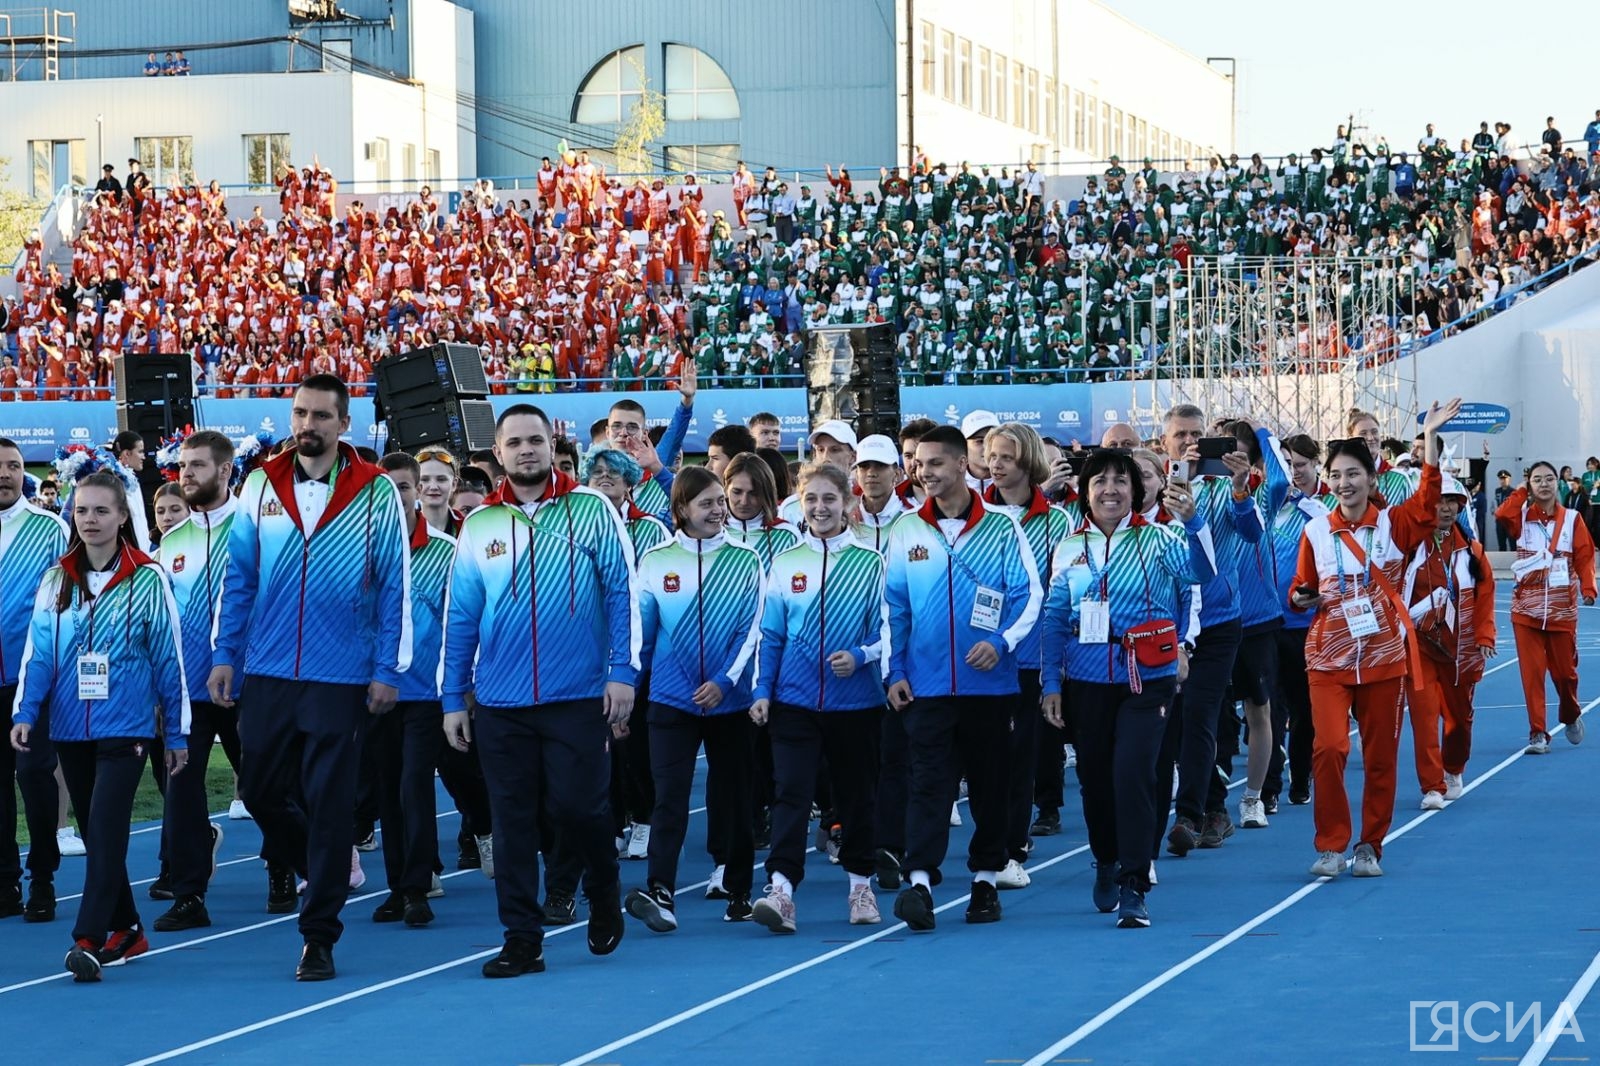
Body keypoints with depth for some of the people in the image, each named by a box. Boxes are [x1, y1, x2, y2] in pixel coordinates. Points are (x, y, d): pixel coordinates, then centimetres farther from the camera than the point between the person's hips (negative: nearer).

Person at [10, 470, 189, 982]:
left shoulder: (147, 580, -3)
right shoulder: (56, 581, 8)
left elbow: (169, 659, 1)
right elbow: (39, 653, 6)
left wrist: (176, 733, 2)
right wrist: (25, 713, -7)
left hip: (126, 727, -5)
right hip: (70, 729, 5)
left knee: (106, 829, -16)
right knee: (94, 833, 11)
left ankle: (88, 940, -22)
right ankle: (127, 931, 23)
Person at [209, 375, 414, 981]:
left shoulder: (375, 493, -3)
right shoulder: (261, 485, 5)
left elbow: (394, 585, -1)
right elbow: (239, 578, 9)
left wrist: (387, 669, -5)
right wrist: (224, 655, 4)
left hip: (342, 679, -3)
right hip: (266, 674, 3)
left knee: (329, 805, -2)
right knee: (259, 787, 10)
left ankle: (319, 937, 6)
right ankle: (287, 859, 42)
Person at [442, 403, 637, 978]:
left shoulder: (592, 511, 1)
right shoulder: (479, 524, 7)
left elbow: (622, 593, -1)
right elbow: (460, 618, 9)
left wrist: (622, 671, -9)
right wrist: (453, 698, 7)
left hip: (577, 696, -2)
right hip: (499, 702, 3)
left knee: (575, 806, -7)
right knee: (511, 822, 3)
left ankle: (604, 893, 23)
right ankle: (522, 940, 10)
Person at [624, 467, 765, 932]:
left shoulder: (745, 560, 1)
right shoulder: (656, 560, 2)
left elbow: (752, 628, -3)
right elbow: (639, 628, 6)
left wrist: (724, 681, -12)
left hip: (729, 698, 1)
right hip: (672, 697, -1)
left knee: (733, 797, 8)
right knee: (670, 795, -10)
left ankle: (739, 892, 20)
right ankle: (659, 891, -18)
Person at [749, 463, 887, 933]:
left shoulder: (870, 563, 0)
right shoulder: (785, 562, 5)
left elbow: (886, 630, 1)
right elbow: (770, 634, 7)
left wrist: (859, 656, -17)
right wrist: (762, 691, 0)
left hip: (855, 700, 0)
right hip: (794, 700, 0)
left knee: (856, 796, 10)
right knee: (791, 793, -10)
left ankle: (860, 885, 24)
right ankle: (781, 888, -17)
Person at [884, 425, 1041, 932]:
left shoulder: (1001, 528, 1)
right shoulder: (906, 532, 6)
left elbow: (1028, 595, -1)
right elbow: (894, 607, 8)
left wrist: (1002, 642, -16)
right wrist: (895, 671, 1)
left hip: (989, 680, 0)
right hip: (926, 682, 0)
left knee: (989, 781, 8)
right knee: (928, 779, -9)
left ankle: (986, 879, 19)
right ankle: (920, 881, -16)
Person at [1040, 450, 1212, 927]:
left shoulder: (1155, 540, -3)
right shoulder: (1070, 549, 5)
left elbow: (1200, 570, -21)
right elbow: (1054, 619, 8)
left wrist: (1192, 521, -37)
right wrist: (1051, 682, 3)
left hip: (1147, 678, -3)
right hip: (1088, 681, 3)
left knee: (1134, 773, -15)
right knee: (1095, 776, 12)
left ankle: (1134, 887, -11)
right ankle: (1106, 863, 36)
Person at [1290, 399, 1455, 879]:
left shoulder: (1393, 524, 0)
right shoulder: (1316, 531, 3)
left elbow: (1428, 497, -18)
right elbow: (1299, 590, 13)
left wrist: (1431, 436, -26)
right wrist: (1304, 598, -11)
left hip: (1384, 656, 0)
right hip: (1329, 657, 0)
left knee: (1380, 756, 5)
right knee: (1328, 747, -15)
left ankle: (1370, 846, 19)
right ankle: (1331, 845, -5)